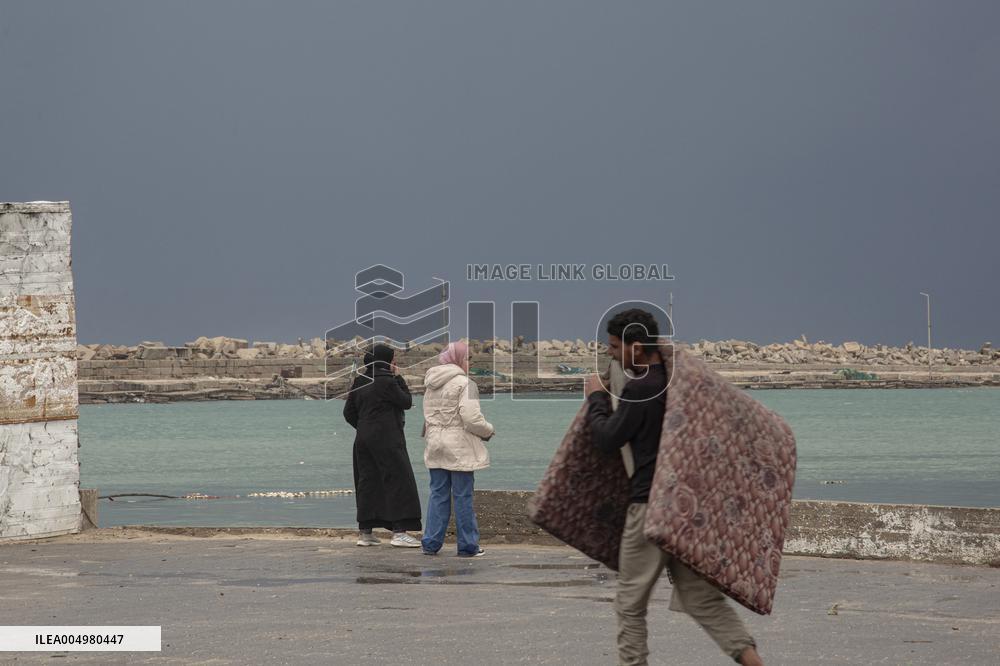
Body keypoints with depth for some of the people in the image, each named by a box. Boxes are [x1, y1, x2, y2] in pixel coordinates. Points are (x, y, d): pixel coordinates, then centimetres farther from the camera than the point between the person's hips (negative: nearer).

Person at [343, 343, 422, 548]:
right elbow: (407, 402, -4)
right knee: (398, 480, -5)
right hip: (386, 439, -8)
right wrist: (399, 379, 1)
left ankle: (365, 532, 12)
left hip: (363, 438, 8)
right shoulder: (387, 382, -13)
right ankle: (399, 532, -12)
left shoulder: (359, 382, 10)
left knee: (367, 482, 11)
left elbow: (349, 412, 12)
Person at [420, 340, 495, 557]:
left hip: (435, 447, 6)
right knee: (463, 496, 0)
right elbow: (471, 418, -19)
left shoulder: (430, 384, 9)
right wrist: (489, 430, -2)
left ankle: (431, 542, 11)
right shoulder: (464, 384, -14)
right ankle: (467, 545, 5)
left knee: (438, 494, 12)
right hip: (459, 447, -6)